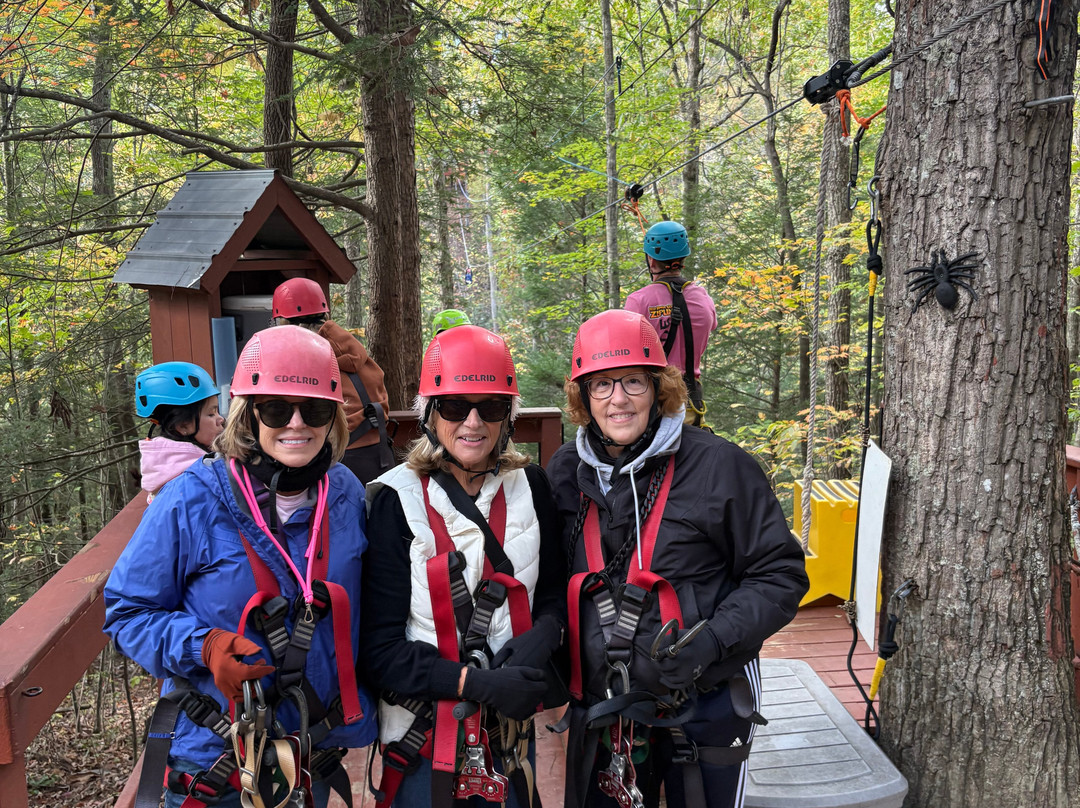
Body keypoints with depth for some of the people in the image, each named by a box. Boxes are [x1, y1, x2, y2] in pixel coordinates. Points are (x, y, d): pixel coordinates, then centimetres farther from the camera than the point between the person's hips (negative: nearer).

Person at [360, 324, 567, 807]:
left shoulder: (529, 486, -2)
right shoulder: (396, 500, -13)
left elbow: (555, 591, 7)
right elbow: (380, 647, -12)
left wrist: (543, 634, -14)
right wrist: (476, 683, -22)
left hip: (511, 729, 4)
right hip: (423, 732, -3)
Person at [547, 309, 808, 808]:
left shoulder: (719, 466, -13)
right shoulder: (565, 471, 1)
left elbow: (780, 575, -8)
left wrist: (712, 640, -20)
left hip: (705, 706, -3)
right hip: (600, 706, 4)